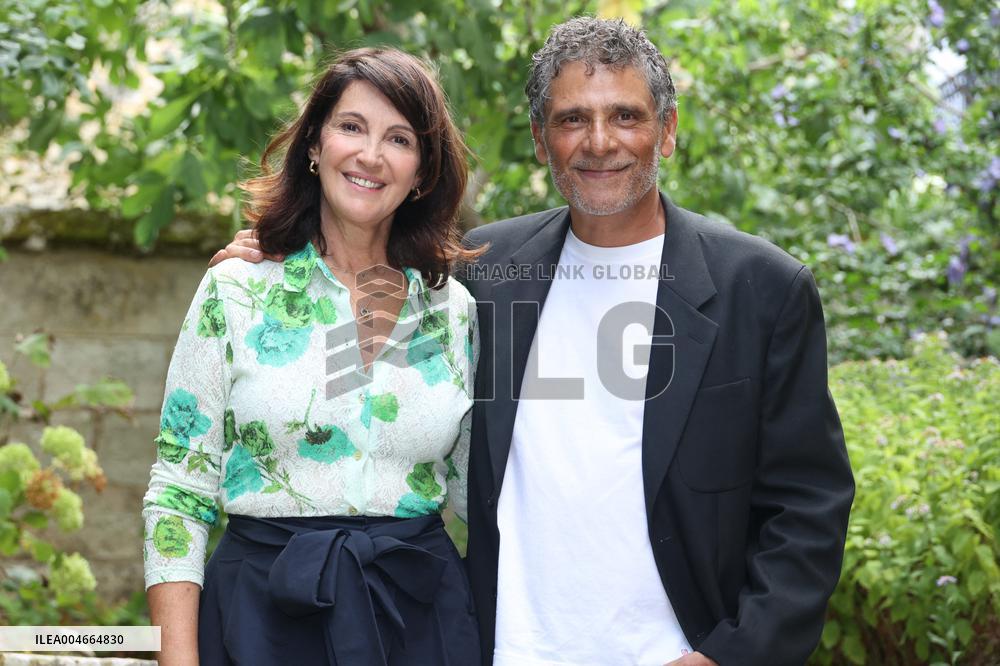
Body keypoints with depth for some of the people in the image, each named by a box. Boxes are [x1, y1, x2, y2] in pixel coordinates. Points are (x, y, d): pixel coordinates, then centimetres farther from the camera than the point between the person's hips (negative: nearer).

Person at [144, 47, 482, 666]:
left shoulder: (456, 311, 4)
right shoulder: (233, 295, -3)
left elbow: (477, 489, 11)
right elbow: (179, 494, -4)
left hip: (422, 613, 2)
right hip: (263, 613, -2)